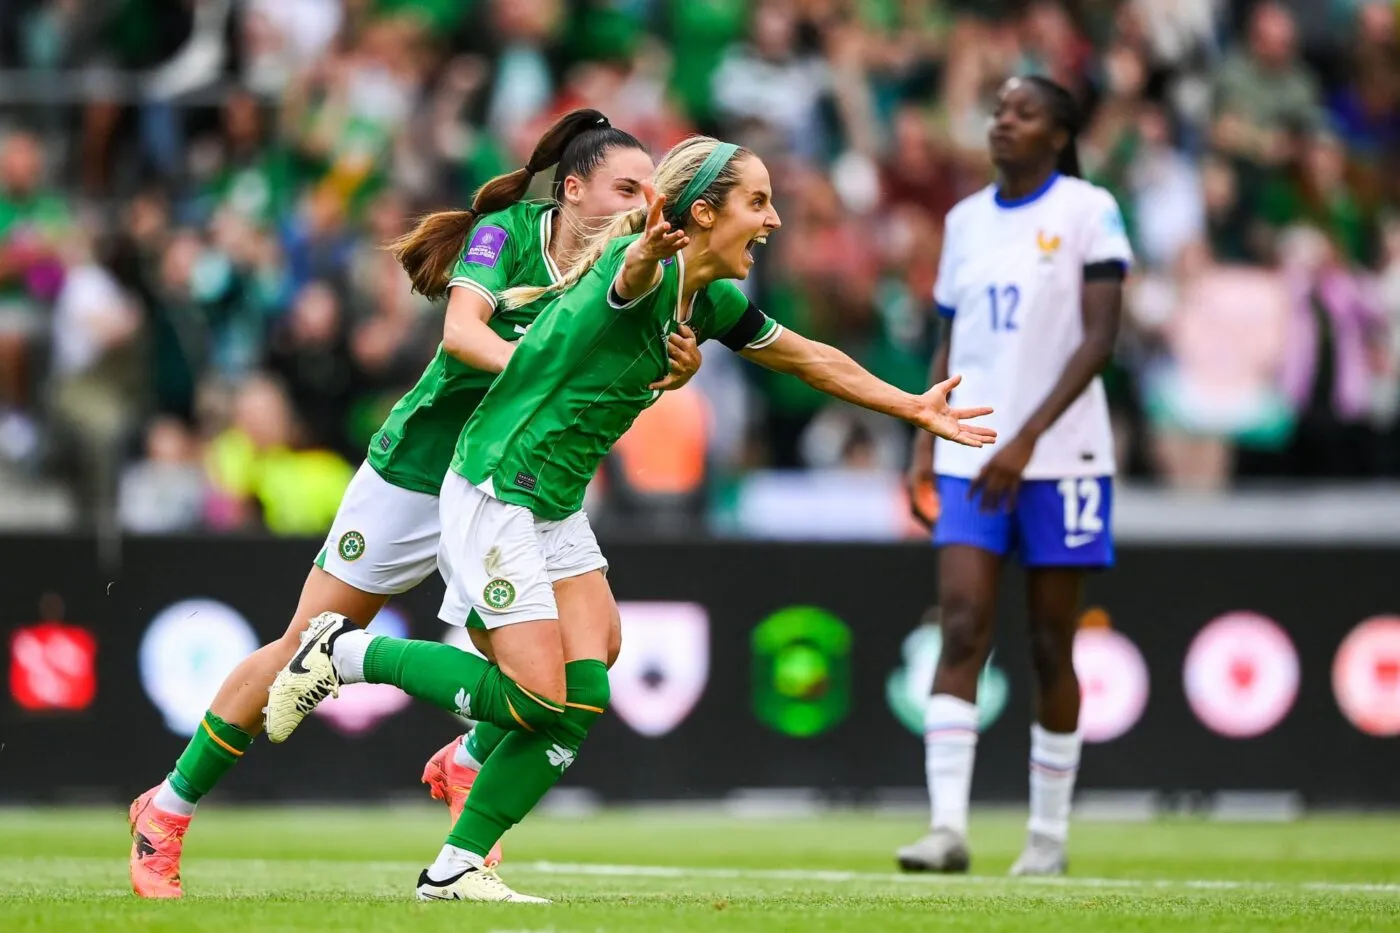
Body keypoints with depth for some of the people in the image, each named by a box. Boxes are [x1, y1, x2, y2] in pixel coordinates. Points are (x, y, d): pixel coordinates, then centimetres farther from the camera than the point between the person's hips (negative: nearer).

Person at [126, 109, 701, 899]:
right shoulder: (506, 234, -17)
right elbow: (462, 330, -32)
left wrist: (682, 364, -41)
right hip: (418, 471, -5)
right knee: (310, 647, 0)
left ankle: (467, 765, 13)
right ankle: (170, 807, 14)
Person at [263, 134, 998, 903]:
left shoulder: (712, 302, 6)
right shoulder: (649, 272, -21)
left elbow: (813, 359, 22)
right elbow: (633, 275, -48)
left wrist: (915, 409, 26)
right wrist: (651, 252, -73)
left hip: (556, 508, 9)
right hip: (495, 492, -9)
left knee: (581, 698, -3)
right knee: (536, 700, -10)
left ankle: (456, 868, 3)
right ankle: (343, 653, 5)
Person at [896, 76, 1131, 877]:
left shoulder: (1088, 211, -4)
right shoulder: (967, 219, 12)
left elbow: (1100, 338, -12)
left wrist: (1026, 438, -19)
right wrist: (926, 448, 8)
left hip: (1061, 457, -4)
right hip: (971, 459, 4)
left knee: (1052, 647, 3)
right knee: (963, 632, -11)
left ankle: (1050, 833, 14)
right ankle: (949, 826, -18)